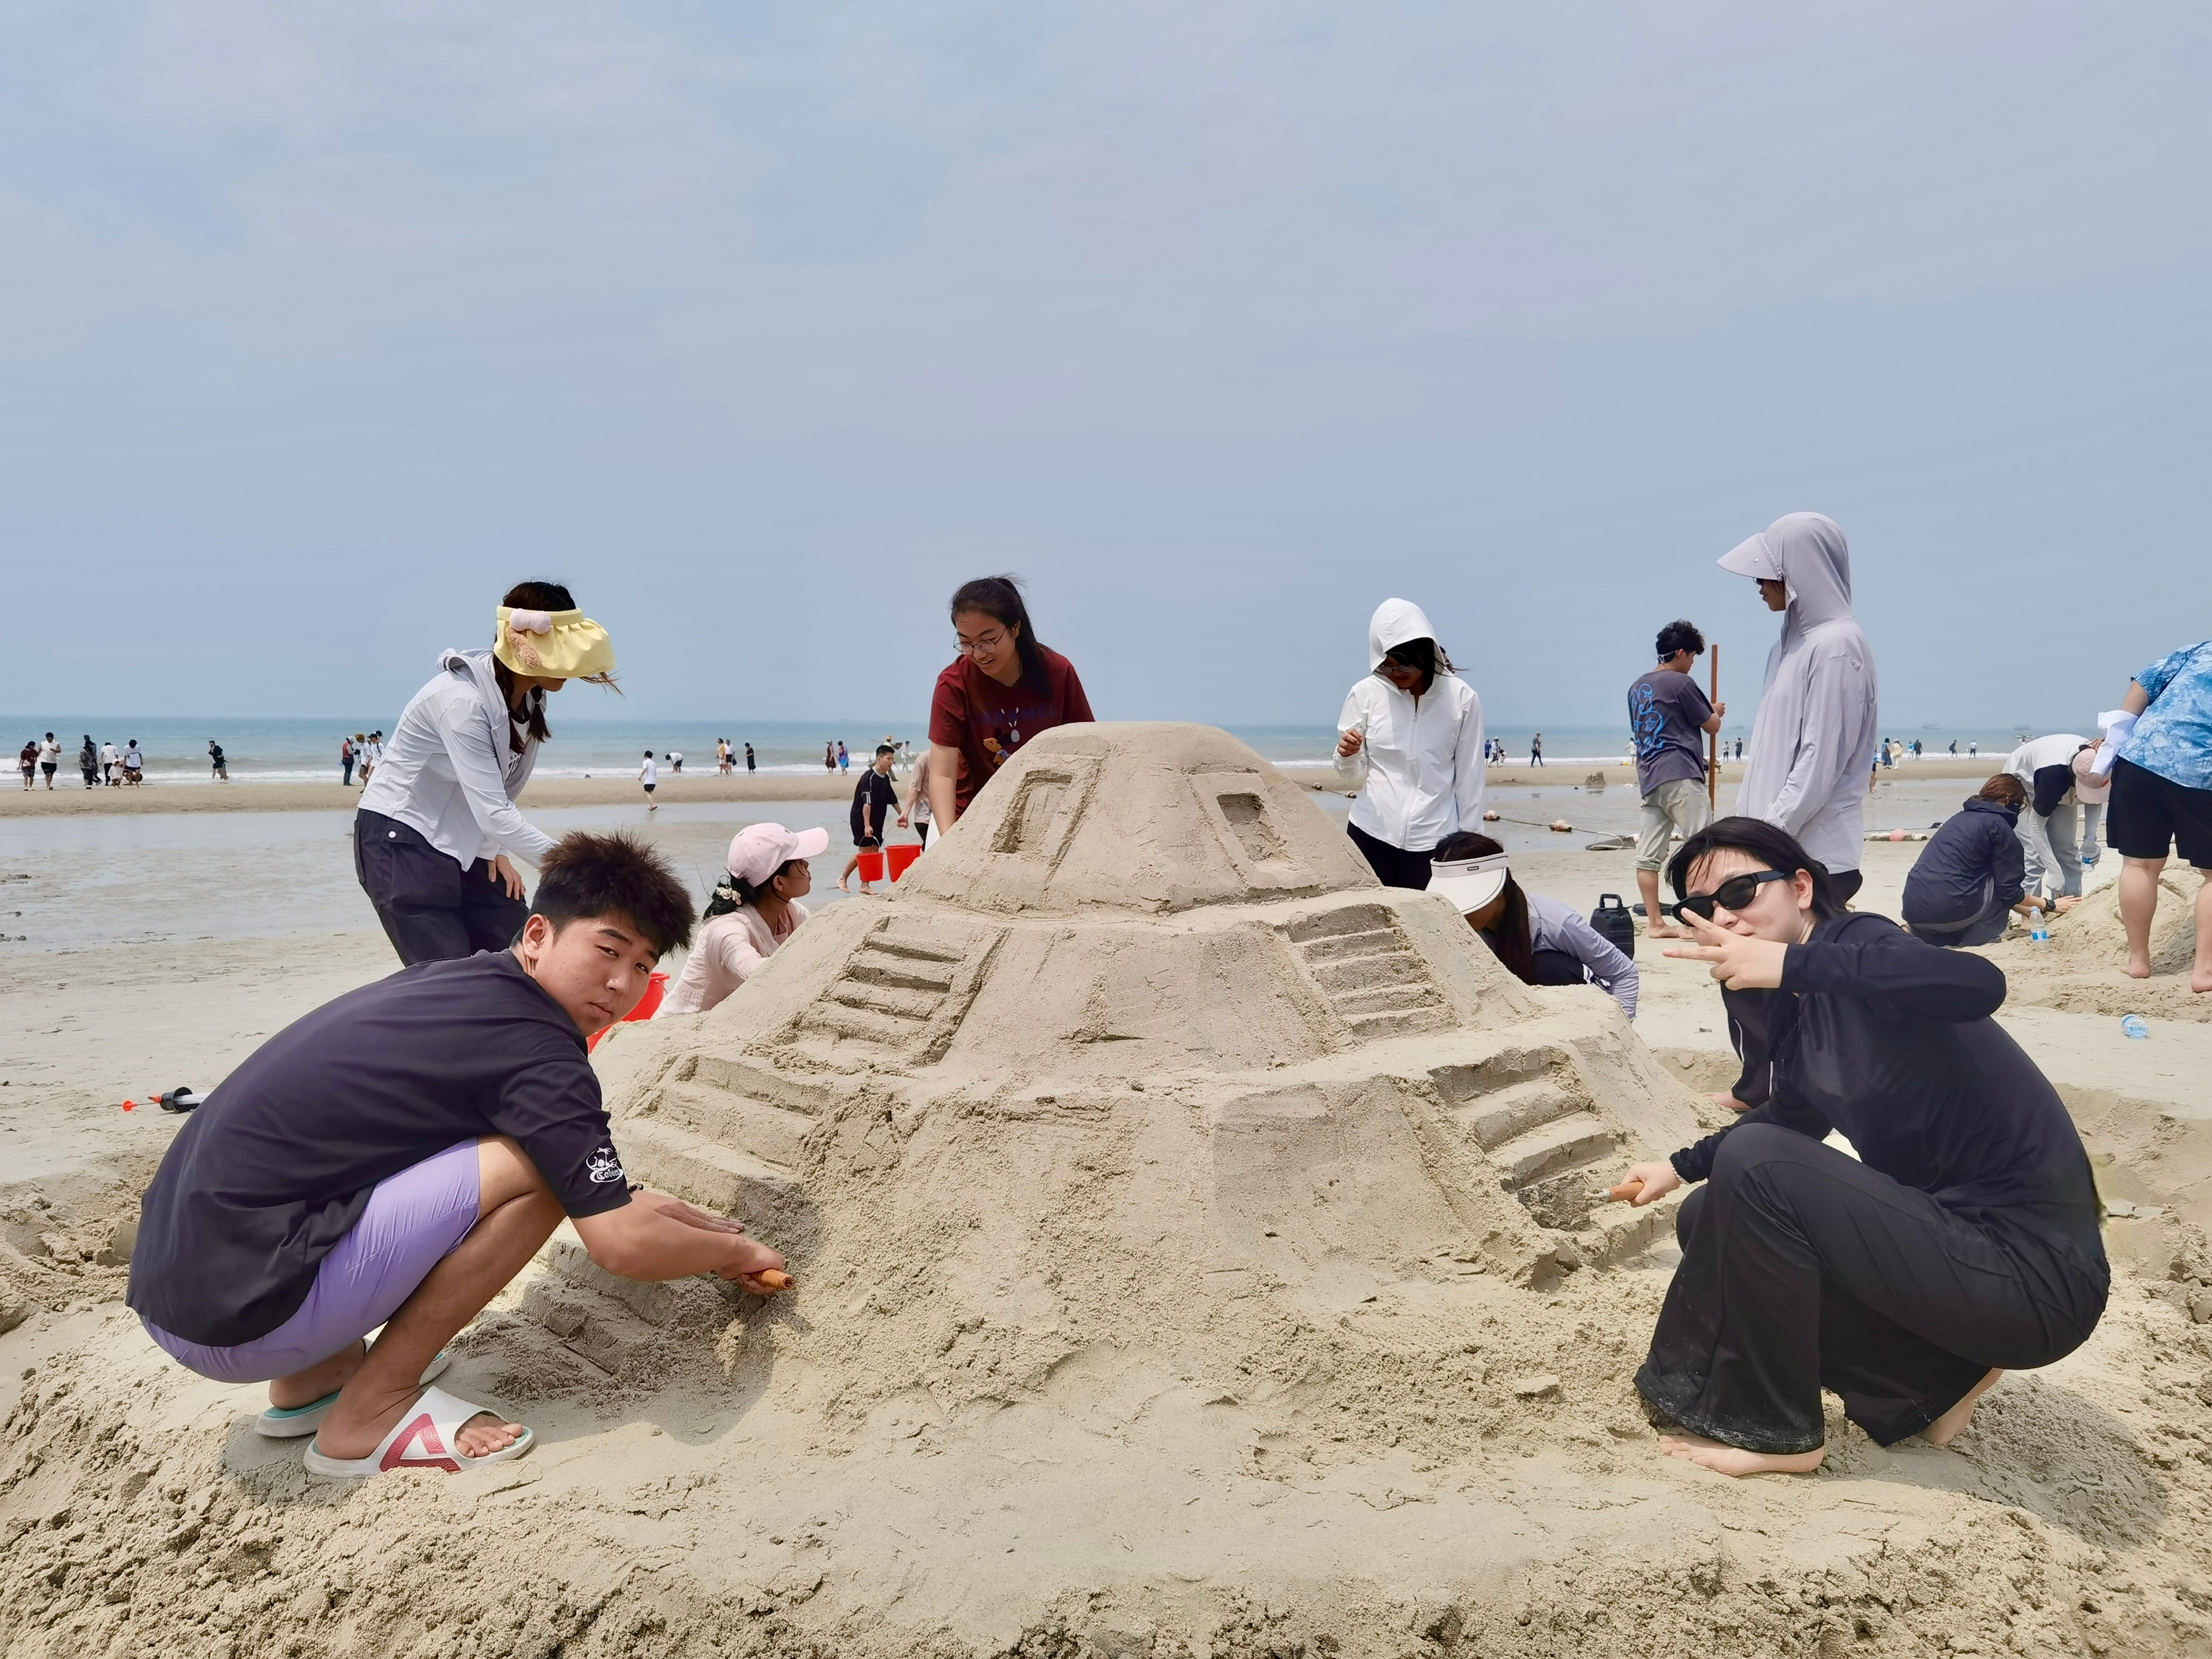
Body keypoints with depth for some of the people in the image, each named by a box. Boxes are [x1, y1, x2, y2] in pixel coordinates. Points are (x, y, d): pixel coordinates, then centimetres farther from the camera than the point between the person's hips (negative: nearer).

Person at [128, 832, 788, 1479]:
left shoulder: (449, 983, 12)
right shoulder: (533, 1049, -15)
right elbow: (623, 1244, -17)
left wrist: (692, 1221, 22)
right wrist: (735, 1252, 3)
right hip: (243, 1312, -9)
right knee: (543, 1167, -14)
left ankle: (311, 1378, 18)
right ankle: (371, 1413, -3)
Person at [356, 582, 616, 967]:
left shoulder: (529, 698, -2)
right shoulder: (462, 701, -27)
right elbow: (492, 812, -32)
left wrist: (494, 849, -4)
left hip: (462, 844, 8)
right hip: (403, 844, -8)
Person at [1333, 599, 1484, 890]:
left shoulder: (1461, 698, 0)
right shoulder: (1365, 693, 1)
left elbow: (1469, 778, 5)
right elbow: (1353, 775, 7)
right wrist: (1347, 756, -15)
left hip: (1435, 844, -1)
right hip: (1370, 838, 1)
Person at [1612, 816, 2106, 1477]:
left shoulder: (1856, 945, -17)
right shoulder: (1789, 1007, 8)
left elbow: (1978, 984, -40)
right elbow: (1794, 1115, 26)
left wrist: (1791, 963, -40)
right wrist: (1683, 1166, 24)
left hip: (2032, 1272, -9)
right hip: (1949, 1228, 9)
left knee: (1754, 1167, -22)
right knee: (1711, 1219, 9)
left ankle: (1775, 1432, -4)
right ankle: (1938, 1379, 11)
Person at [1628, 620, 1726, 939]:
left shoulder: (1637, 688, 17)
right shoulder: (1681, 683, -6)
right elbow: (1712, 725, 2)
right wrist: (1717, 711, 25)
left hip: (1649, 779, 8)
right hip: (1680, 776, -8)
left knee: (1649, 855, 2)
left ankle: (1655, 922, 5)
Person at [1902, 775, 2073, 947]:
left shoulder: (1961, 818, 23)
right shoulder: (1998, 825, 0)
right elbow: (2008, 890, 3)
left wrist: (2028, 910, 38)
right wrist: (2048, 905, 19)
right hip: (1951, 910, -7)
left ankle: (1914, 933, 11)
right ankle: (1984, 937, 13)